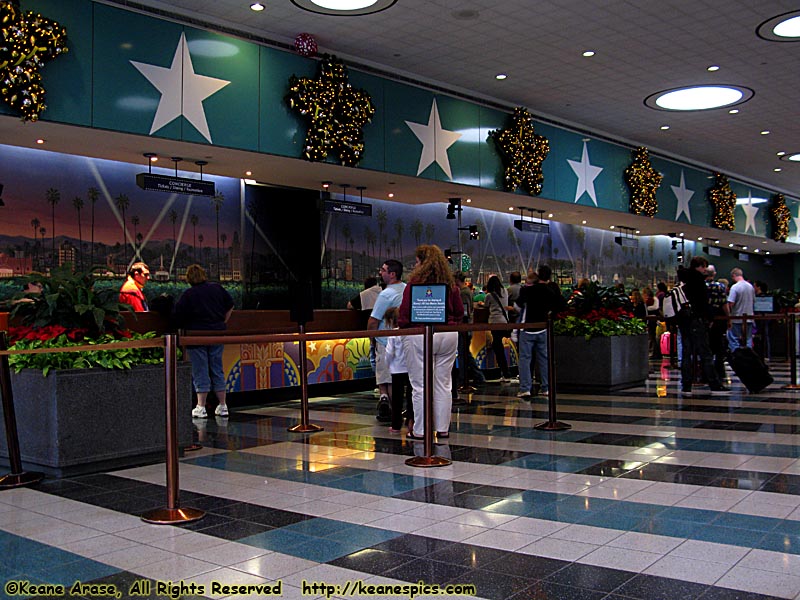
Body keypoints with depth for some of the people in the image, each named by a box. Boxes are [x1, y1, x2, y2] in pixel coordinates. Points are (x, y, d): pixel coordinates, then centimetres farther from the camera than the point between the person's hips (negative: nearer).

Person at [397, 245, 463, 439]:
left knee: (420, 386, 2)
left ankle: (420, 430, 8)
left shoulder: (414, 284, -10)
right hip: (449, 336, 5)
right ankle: (443, 429, 16)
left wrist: (402, 326, 9)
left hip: (420, 336, -5)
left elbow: (405, 314, -9)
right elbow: (460, 313, 12)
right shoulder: (451, 285, 6)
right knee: (443, 384, 11)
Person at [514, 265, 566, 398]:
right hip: (543, 329, 4)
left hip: (527, 329, -4)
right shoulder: (552, 291, 0)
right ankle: (545, 388, 15)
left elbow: (518, 306, -8)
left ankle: (525, 388, -8)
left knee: (524, 358, -1)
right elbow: (563, 305, 6)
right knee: (543, 358, 12)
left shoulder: (528, 290, -11)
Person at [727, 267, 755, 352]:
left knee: (734, 341, 2)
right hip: (749, 319, 6)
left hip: (737, 319, -6)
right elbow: (754, 302, 15)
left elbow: (730, 303, -19)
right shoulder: (751, 287, 6)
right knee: (748, 341, 9)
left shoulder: (735, 287, -14)